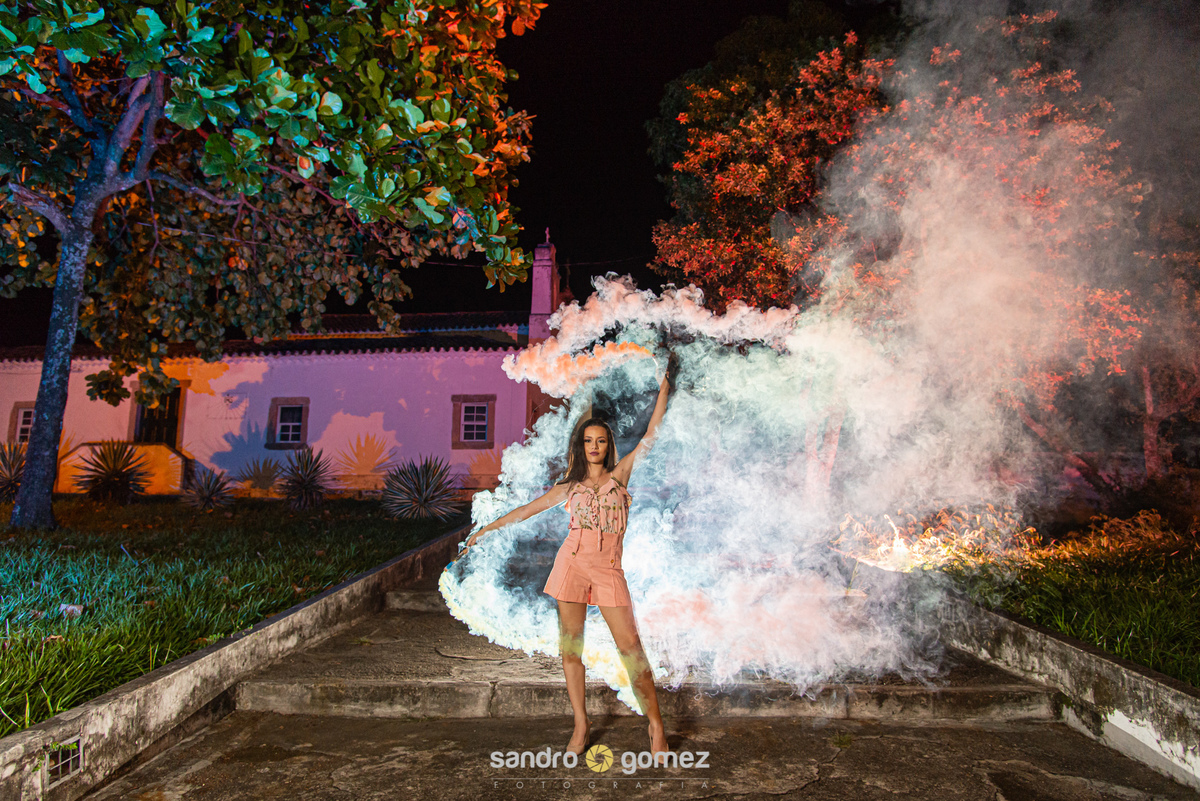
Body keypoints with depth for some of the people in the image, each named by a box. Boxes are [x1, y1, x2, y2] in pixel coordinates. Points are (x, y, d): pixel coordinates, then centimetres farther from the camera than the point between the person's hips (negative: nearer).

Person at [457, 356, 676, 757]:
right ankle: (581, 724, 18)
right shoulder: (569, 487, 13)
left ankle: (655, 724, 7)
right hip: (572, 560, 2)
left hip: (609, 569, -2)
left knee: (630, 645, -5)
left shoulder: (619, 474, 9)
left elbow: (650, 437, 5)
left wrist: (663, 391, 3)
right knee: (570, 644, 4)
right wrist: (487, 528, 20)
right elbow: (528, 509, 18)